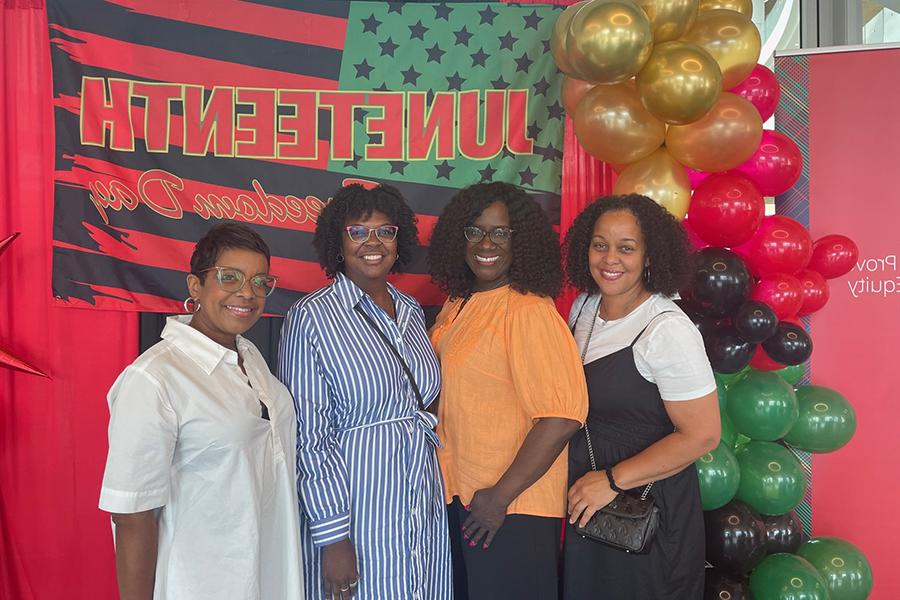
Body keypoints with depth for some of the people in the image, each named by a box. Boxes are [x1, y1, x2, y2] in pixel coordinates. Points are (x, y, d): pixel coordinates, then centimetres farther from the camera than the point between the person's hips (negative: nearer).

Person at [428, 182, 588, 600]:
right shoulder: (458, 304, 5)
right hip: (459, 494, 8)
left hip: (511, 507, -8)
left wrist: (502, 495, -20)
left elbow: (561, 416, -26)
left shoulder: (530, 311, -20)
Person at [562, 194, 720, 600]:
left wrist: (612, 480, -20)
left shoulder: (667, 329, -21)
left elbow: (702, 435, -22)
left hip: (648, 506, -7)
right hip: (585, 503, 7)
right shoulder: (583, 308, 0)